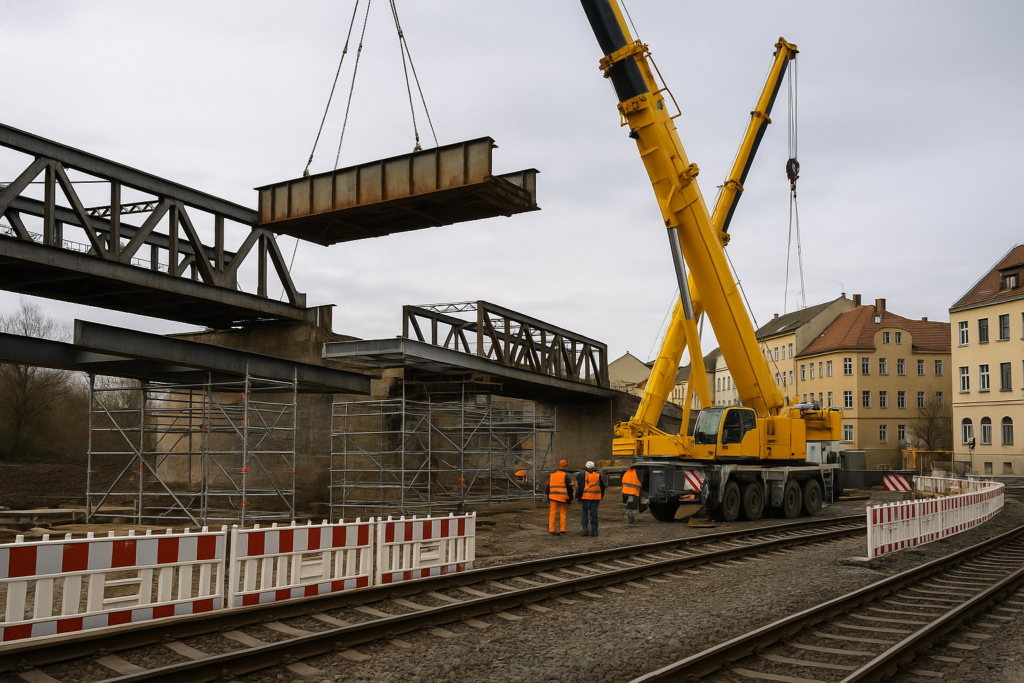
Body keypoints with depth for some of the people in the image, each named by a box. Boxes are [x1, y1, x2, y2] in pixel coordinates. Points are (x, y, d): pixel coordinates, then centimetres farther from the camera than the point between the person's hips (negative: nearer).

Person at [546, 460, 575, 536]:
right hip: (563, 497, -3)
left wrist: (548, 497, 19)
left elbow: (549, 486, 13)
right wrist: (570, 497, -4)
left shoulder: (552, 474, 9)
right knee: (563, 513, 8)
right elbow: (569, 487, -9)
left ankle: (551, 529, -4)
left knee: (552, 513, 2)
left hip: (553, 497, 3)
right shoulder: (566, 475, -5)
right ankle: (562, 529, 6)